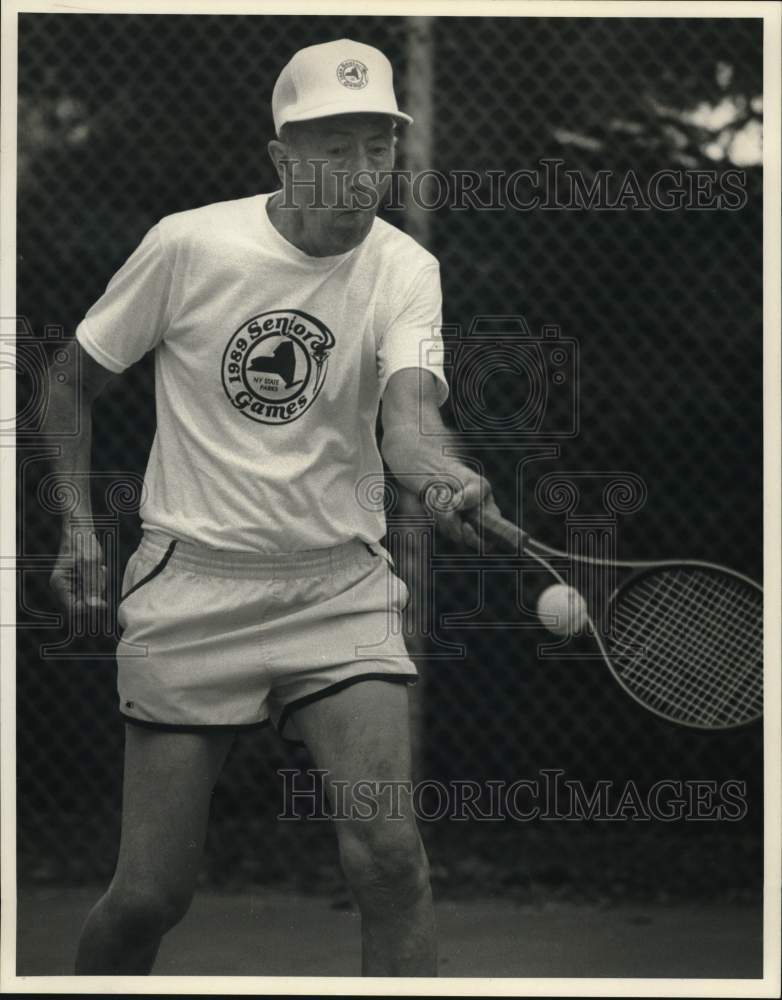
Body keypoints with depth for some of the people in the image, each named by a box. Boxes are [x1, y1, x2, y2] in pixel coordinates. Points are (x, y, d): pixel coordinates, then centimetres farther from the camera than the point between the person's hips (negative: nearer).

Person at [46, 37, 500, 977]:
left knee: (389, 855, -17)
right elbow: (74, 380, 8)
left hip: (339, 584, 1)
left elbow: (408, 418, -21)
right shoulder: (188, 245, -6)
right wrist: (77, 525, -1)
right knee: (149, 894, -1)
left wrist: (451, 483, -43)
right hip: (191, 584, -1)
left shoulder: (404, 270, -4)